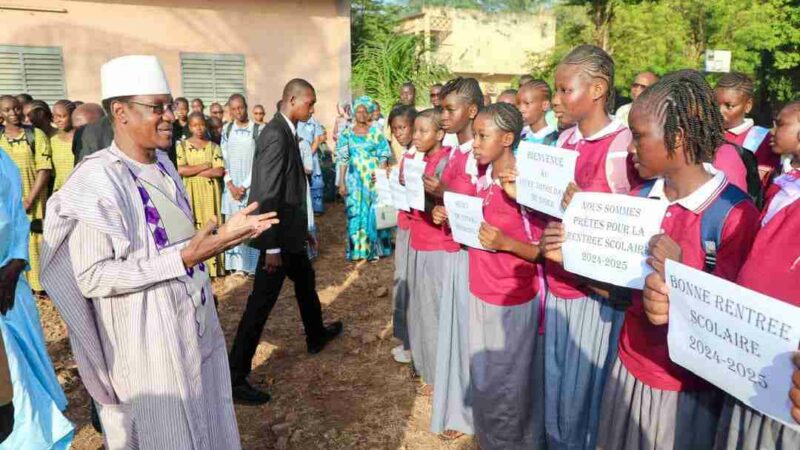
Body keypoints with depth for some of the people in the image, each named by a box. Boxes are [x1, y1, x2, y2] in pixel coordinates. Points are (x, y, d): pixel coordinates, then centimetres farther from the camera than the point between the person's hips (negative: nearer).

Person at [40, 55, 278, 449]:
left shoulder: (162, 165, 5)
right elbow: (92, 277, -22)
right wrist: (183, 259, -28)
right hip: (145, 341, -7)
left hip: (191, 324, 7)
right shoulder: (96, 180, -19)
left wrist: (222, 233, -1)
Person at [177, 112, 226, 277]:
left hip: (210, 193, 0)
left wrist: (192, 171, -9)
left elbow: (219, 171, -8)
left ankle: (212, 266, 6)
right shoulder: (182, 146, 4)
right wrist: (205, 166, -10)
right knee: (192, 226, -1)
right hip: (191, 193, 0)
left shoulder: (214, 147, 5)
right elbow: (180, 170, -10)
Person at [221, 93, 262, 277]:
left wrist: (244, 186, -10)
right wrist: (230, 184, -5)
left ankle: (255, 264, 8)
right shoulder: (226, 129, 7)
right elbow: (223, 159, 6)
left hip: (252, 185, -3)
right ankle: (239, 264, 15)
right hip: (232, 185, 3)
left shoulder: (258, 130, -5)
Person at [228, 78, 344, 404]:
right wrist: (271, 247, -23)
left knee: (305, 280, 26)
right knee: (261, 303, -4)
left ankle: (316, 336, 48)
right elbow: (267, 194, -24)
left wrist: (301, 229, 19)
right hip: (278, 234, -10)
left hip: (289, 230, 10)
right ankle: (235, 376, 6)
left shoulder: (286, 131, 9)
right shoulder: (276, 135, -21)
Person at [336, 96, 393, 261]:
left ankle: (373, 249, 15)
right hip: (355, 180, 1)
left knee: (373, 213, 2)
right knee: (356, 213, 3)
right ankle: (358, 248, 14)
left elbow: (384, 157, 0)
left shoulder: (376, 132, 3)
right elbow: (344, 160, 4)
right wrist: (342, 183, -2)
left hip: (374, 180, -1)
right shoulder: (347, 134, 5)